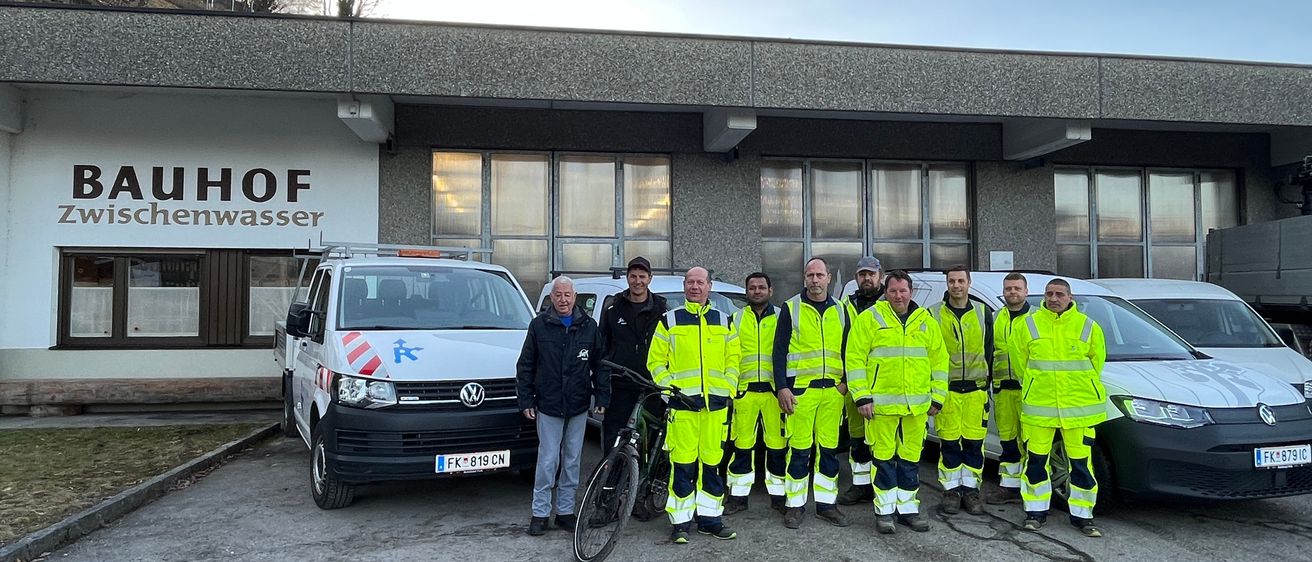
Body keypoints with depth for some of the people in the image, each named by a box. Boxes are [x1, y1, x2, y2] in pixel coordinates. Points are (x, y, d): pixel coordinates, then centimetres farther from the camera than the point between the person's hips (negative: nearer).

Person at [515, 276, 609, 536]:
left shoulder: (588, 326, 5)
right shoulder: (539, 325, 0)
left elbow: (600, 364, 8)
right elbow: (525, 365, 3)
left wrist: (602, 396, 1)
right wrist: (525, 400, -1)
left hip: (578, 407, 2)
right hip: (548, 406, -2)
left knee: (572, 460, 9)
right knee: (548, 460, -2)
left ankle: (565, 510, 20)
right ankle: (540, 512, 9)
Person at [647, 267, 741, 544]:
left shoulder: (724, 321, 14)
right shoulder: (669, 321, 7)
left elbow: (733, 361, 14)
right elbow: (656, 361, 6)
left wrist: (727, 390, 2)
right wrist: (670, 387, -6)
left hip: (715, 403, 2)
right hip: (682, 403, -2)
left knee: (712, 463, 7)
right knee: (682, 464, -4)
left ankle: (710, 518, 17)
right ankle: (681, 522, 5)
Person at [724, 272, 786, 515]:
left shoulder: (781, 318, 8)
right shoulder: (737, 319, 13)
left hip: (774, 389, -1)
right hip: (745, 390, 1)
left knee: (778, 444, 2)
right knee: (742, 444, 4)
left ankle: (778, 495, 14)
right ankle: (738, 496, 14)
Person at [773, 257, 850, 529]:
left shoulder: (839, 311, 13)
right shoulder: (791, 308, 1)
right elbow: (779, 350, -1)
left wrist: (845, 381, 5)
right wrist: (782, 387, -8)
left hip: (832, 390, 4)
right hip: (800, 389, -4)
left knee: (829, 448, 8)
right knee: (799, 448, -1)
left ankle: (826, 502, 18)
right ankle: (795, 504, 8)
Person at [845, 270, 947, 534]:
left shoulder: (926, 321, 10)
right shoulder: (869, 319, -2)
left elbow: (939, 360, 14)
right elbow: (855, 358, -4)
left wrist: (937, 397, 8)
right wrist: (862, 397, -10)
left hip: (917, 403, 4)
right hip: (882, 401, -4)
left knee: (911, 456, 11)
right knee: (884, 455, 1)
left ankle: (907, 507, 22)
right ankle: (885, 510, 12)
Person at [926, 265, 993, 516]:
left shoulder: (983, 312, 7)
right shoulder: (933, 314, 1)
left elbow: (989, 350, 13)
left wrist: (986, 381, 11)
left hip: (976, 388, 1)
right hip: (945, 388, -1)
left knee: (974, 442, 4)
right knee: (949, 442, 2)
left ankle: (971, 488, 16)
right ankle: (951, 490, 12)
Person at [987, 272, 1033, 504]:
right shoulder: (997, 319, 18)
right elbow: (989, 351, 24)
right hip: (1002, 388, 5)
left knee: (1030, 439, -5)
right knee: (1007, 439, 10)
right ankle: (1009, 486, 17)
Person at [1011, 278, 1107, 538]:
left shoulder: (1088, 327, 1)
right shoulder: (1029, 325, 0)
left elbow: (1097, 360, 10)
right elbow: (1019, 360, 8)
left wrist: (1080, 388, 12)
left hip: (1079, 407, 0)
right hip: (1038, 406, 0)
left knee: (1082, 462, 4)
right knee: (1036, 459, 5)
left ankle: (1082, 516, 17)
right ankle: (1036, 511, 19)